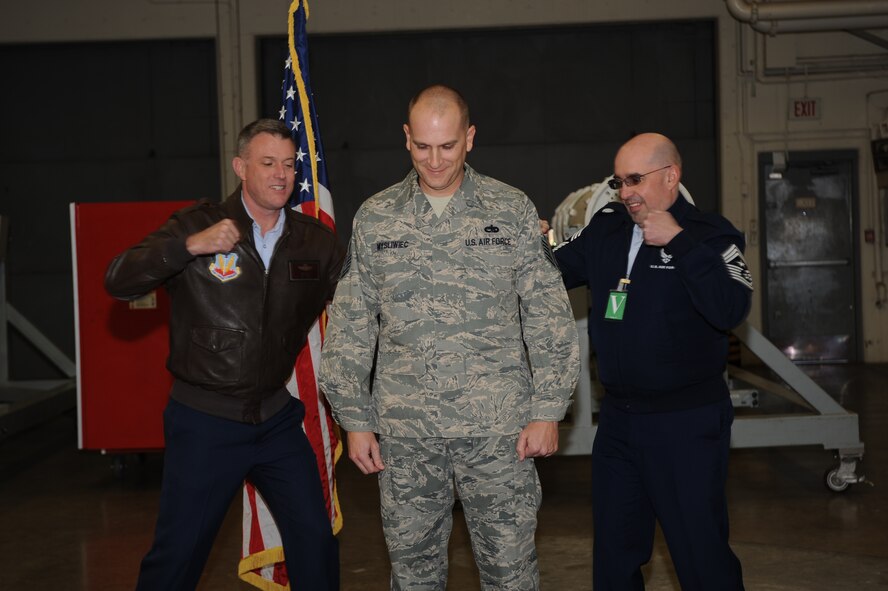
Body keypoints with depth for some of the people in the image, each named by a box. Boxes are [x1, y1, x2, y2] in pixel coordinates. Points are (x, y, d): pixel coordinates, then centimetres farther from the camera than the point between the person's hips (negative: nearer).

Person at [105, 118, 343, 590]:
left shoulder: (314, 240, 3)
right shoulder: (199, 225, -8)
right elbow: (119, 282, -17)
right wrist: (189, 245, -29)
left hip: (278, 418, 3)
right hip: (204, 422, -3)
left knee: (316, 542, 7)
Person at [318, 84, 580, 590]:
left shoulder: (513, 211, 1)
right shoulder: (374, 219, 6)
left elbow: (550, 319, 1)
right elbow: (350, 329, 9)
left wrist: (548, 412, -4)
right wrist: (355, 420, 5)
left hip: (498, 431, -1)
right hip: (404, 433, 2)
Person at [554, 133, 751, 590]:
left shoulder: (709, 234, -9)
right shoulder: (604, 226, 5)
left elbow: (730, 310, -24)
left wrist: (678, 242, -24)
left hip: (687, 422, -5)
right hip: (617, 417, 5)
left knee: (701, 554, 1)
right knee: (613, 552, 16)